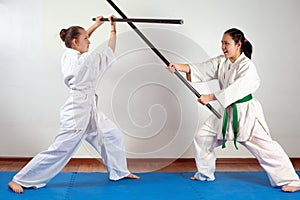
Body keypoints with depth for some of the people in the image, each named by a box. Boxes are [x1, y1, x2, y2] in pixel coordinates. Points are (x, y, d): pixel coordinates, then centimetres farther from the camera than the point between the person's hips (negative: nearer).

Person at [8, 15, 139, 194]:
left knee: (113, 135, 16)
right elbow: (110, 53, -6)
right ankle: (18, 180, 7)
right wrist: (113, 30, 5)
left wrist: (96, 26, 23)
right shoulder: (85, 60, -19)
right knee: (60, 150, -4)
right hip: (79, 110, -10)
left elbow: (79, 41, 25)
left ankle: (120, 172, 31)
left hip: (88, 109, 10)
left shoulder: (68, 56, 3)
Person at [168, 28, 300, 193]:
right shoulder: (221, 62, 3)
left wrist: (211, 97, -33)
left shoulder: (247, 66, -18)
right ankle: (205, 174, 28)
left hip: (245, 113, -7)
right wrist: (179, 67, -19)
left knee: (264, 147, -8)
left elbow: (236, 89, -28)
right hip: (227, 111, 7)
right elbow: (201, 69, -5)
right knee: (202, 137, 9)